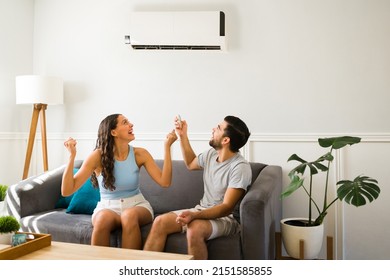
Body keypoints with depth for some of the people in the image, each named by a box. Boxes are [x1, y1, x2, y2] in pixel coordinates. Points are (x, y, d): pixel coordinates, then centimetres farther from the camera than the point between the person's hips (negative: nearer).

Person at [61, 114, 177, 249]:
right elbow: (67, 191, -14)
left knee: (130, 215, -35)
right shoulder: (98, 156, -10)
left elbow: (164, 182, -14)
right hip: (107, 207, -1)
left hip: (137, 205, 1)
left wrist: (167, 146, -16)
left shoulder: (139, 154, -4)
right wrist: (72, 156, -24)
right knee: (103, 219, -35)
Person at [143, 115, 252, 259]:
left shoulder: (240, 167, -20)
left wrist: (194, 215, -36)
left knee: (194, 230, -38)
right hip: (202, 210, 7)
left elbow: (227, 207, -23)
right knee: (160, 221, -13)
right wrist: (182, 135, 16)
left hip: (225, 217, -7)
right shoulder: (211, 154, 4)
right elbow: (191, 164, 26)